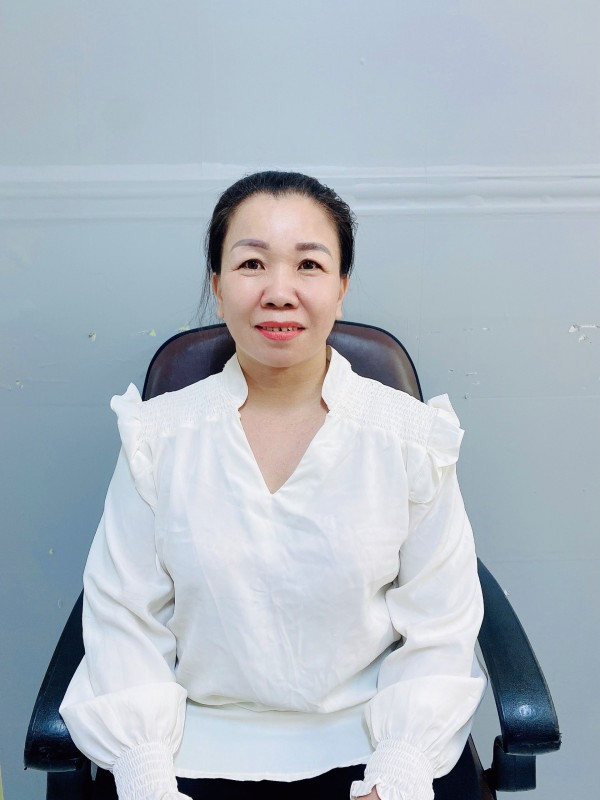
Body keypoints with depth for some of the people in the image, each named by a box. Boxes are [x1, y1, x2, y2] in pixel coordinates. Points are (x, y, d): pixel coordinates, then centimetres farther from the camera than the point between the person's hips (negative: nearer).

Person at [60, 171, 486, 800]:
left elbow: (438, 629, -2)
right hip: (193, 749, 1)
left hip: (360, 749, 0)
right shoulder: (158, 436, -3)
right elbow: (123, 618, -1)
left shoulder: (410, 438, -5)